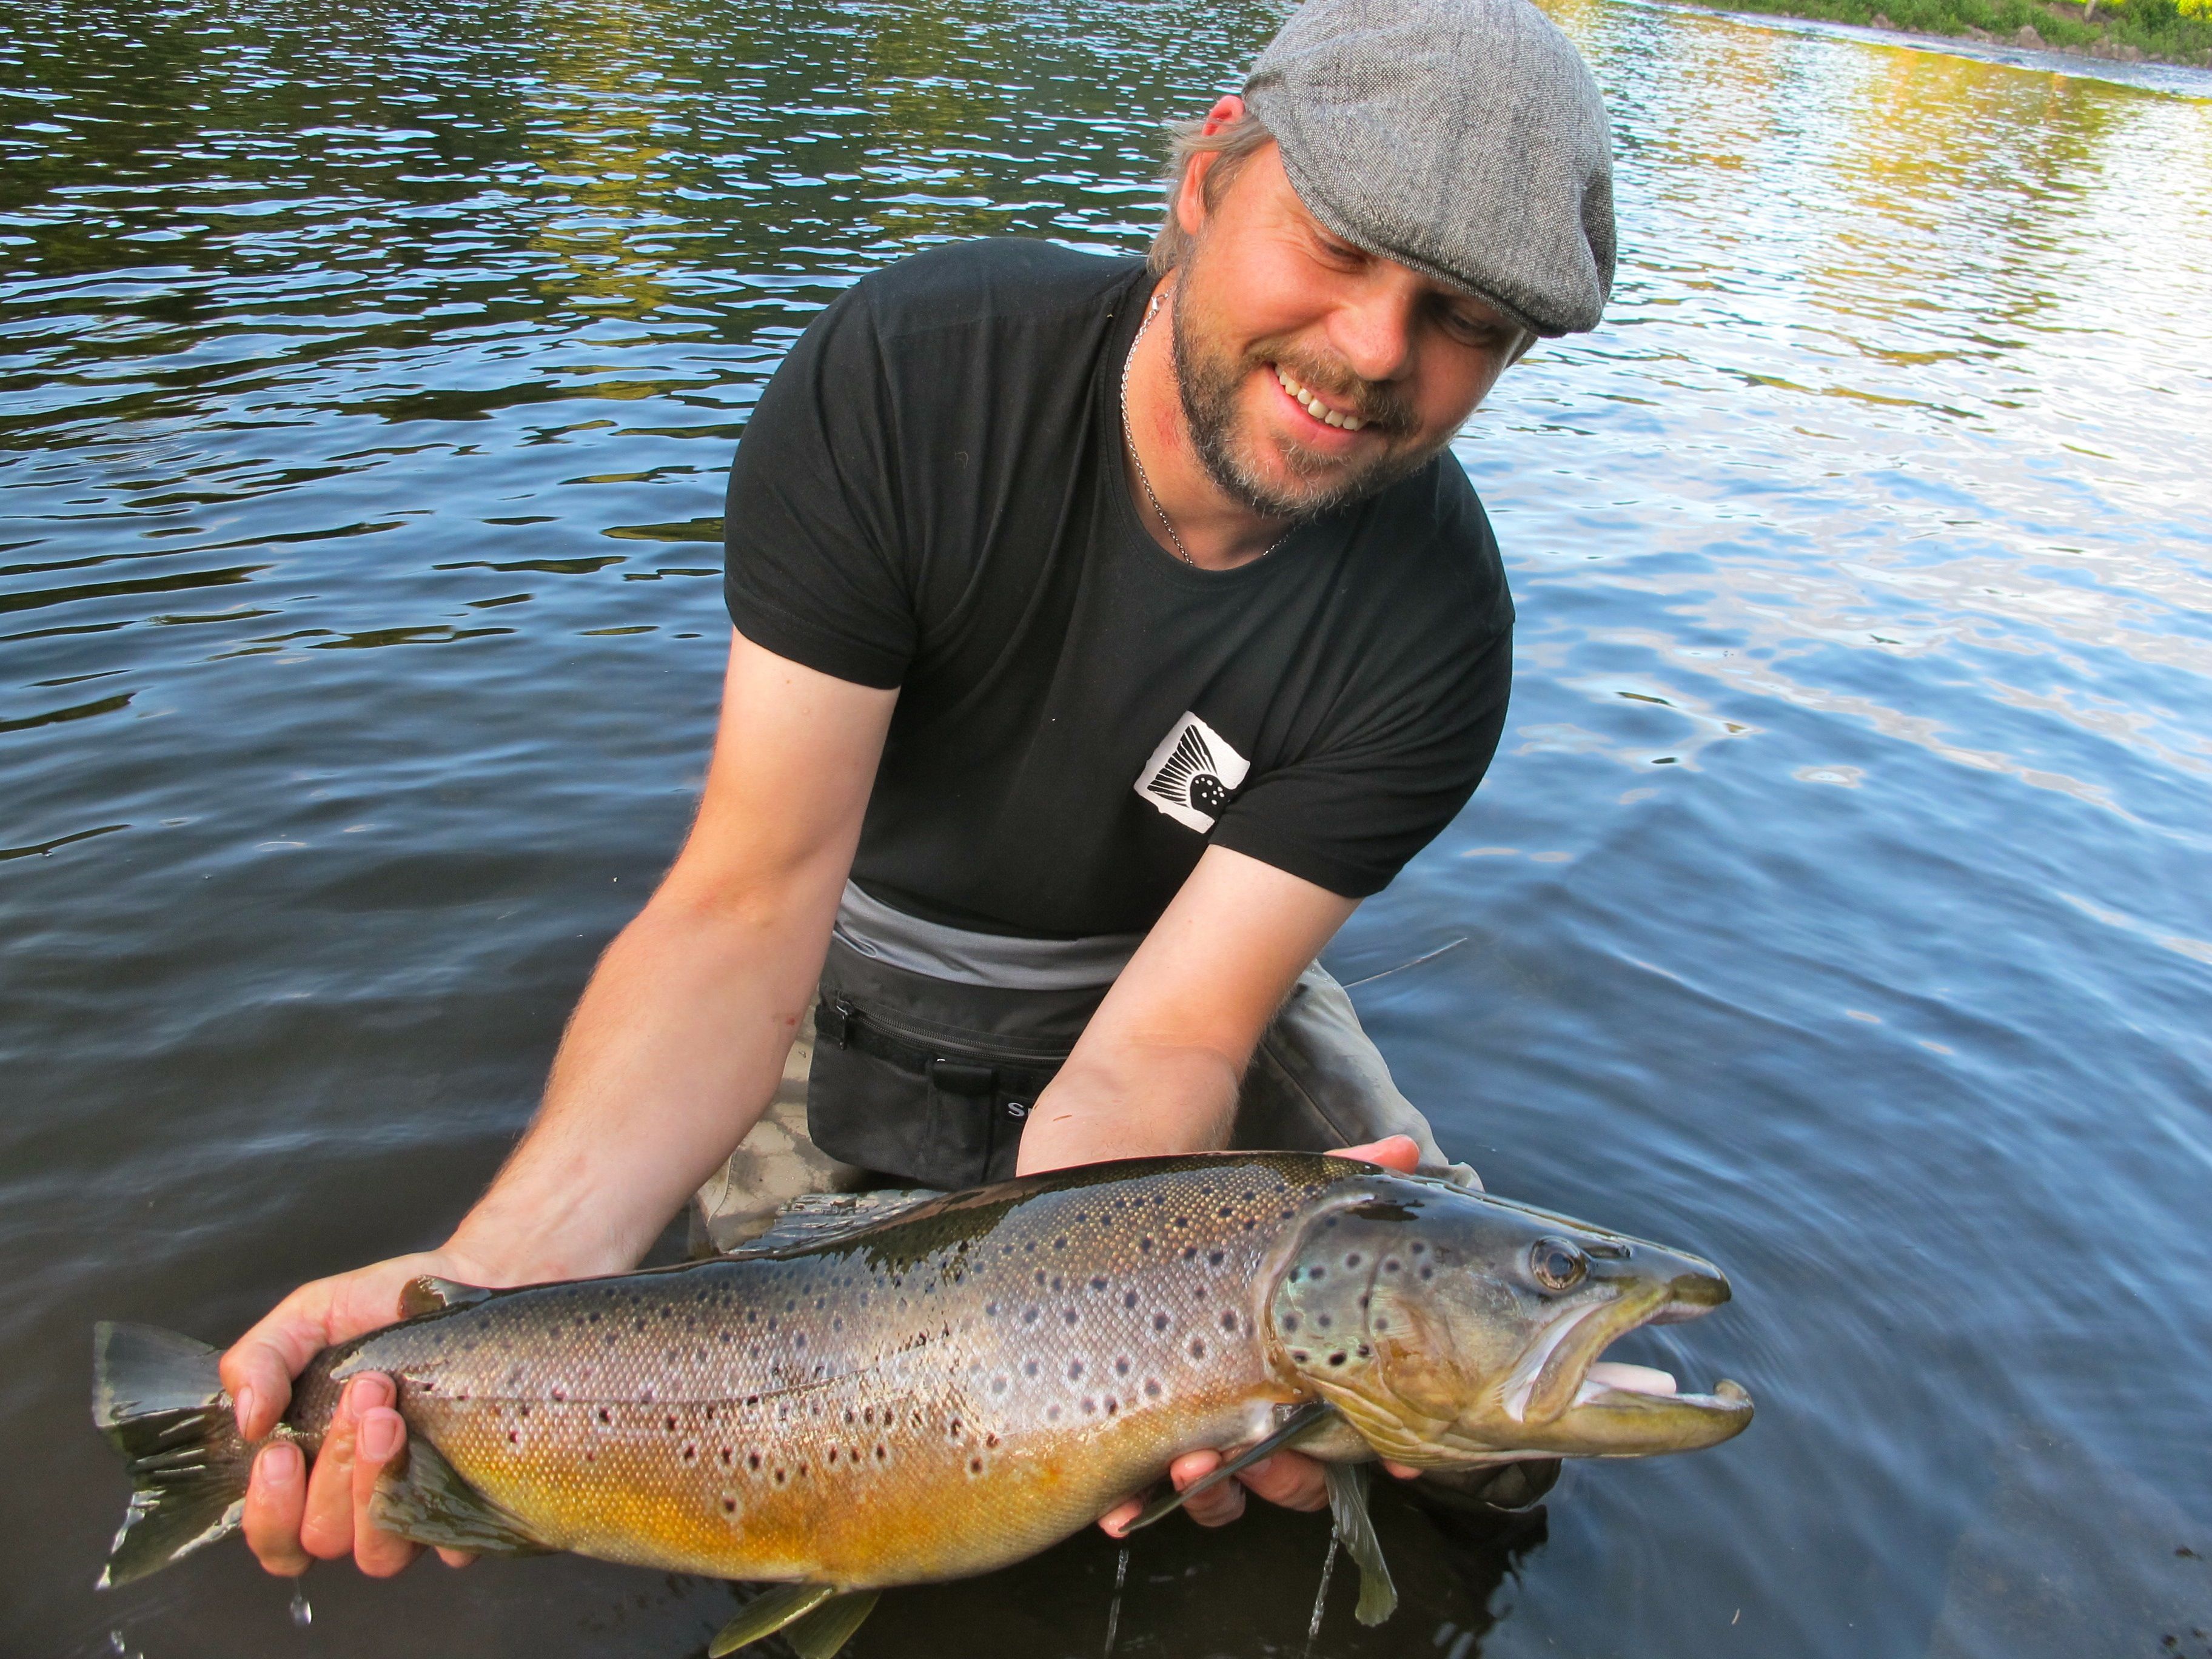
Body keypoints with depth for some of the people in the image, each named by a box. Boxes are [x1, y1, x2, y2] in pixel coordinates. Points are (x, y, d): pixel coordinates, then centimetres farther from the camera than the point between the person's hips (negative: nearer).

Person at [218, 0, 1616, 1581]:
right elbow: (748, 906, -32)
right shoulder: (906, 375, -28)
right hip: (855, 995, 0)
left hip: (1199, 983, 1)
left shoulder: (1430, 631, -26)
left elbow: (1164, 1042, -29)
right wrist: (500, 1274, -47)